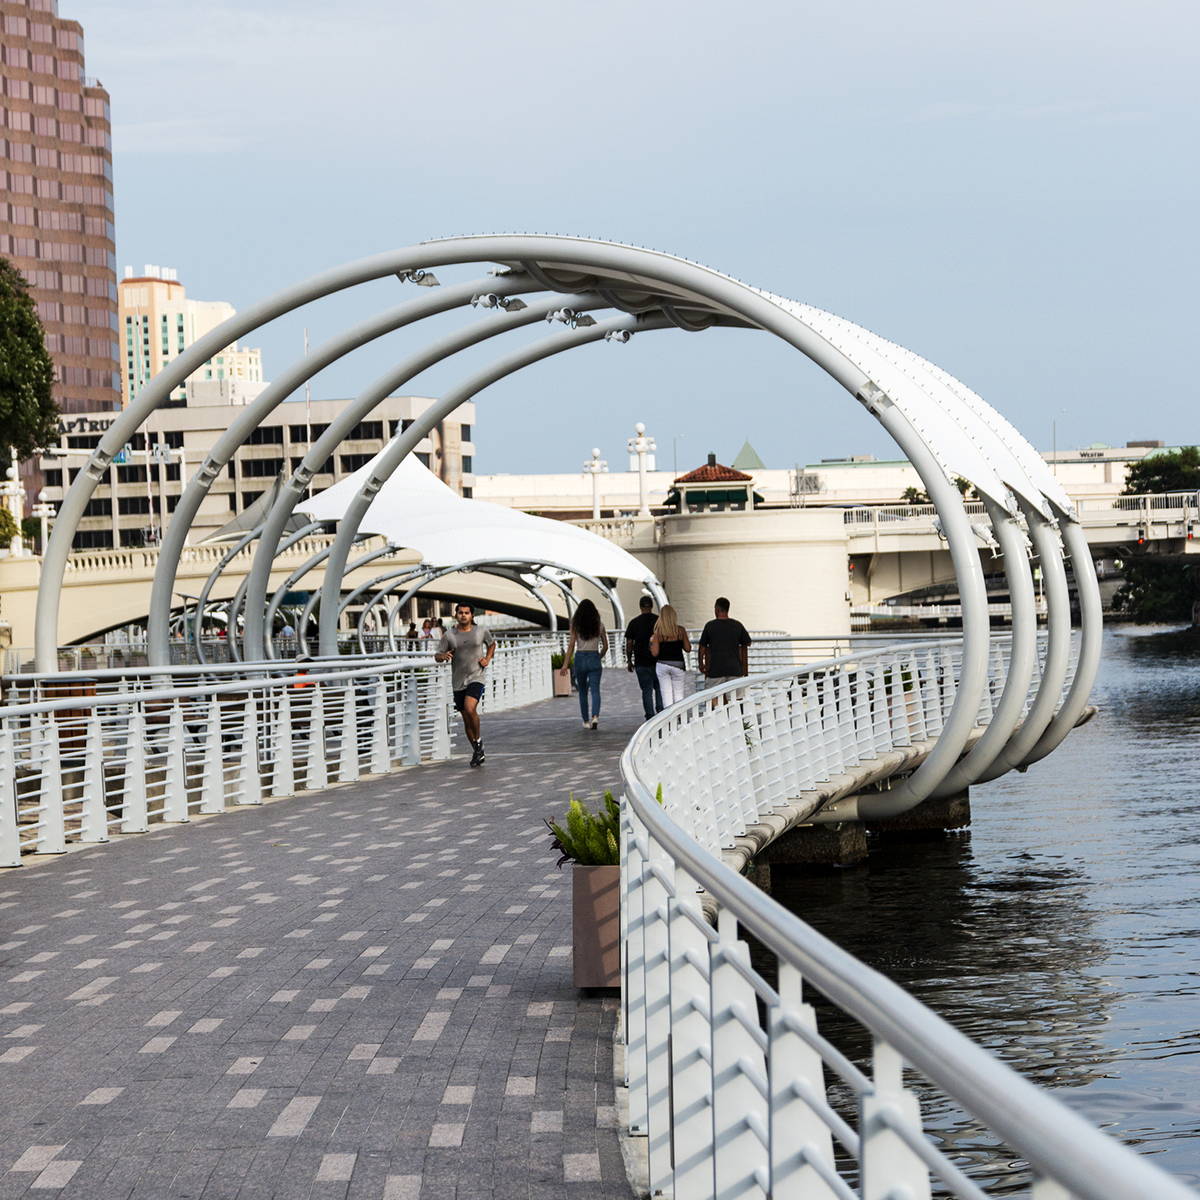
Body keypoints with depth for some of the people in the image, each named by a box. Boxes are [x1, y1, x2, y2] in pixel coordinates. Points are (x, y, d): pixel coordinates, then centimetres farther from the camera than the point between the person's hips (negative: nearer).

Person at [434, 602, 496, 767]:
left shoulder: (482, 632, 3)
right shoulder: (449, 636, 1)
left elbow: (492, 643, 24)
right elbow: (437, 656, 5)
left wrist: (487, 659, 7)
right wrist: (444, 656, -18)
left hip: (476, 677, -2)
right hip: (458, 681, 2)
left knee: (470, 708, -25)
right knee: (466, 720, 6)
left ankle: (478, 739, -1)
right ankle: (478, 752, 22)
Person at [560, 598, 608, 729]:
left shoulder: (575, 625, -2)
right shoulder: (599, 625, 2)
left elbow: (571, 645, -7)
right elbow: (605, 646, 6)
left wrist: (565, 664, -7)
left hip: (580, 659, 0)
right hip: (594, 658, 0)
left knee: (582, 692, 14)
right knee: (595, 690, -5)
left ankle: (586, 721, 19)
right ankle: (595, 717, -28)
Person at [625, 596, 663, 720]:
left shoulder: (634, 623, 0)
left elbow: (629, 644, 1)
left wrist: (629, 661, 11)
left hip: (641, 663, 0)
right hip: (658, 662, 0)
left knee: (647, 691, 1)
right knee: (659, 688, 15)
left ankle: (650, 718, -2)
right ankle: (660, 711, 7)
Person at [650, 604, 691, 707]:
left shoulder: (658, 632, -8)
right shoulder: (681, 630, -4)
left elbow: (655, 653, -8)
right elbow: (687, 648, 2)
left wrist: (651, 647, 13)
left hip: (662, 664, -1)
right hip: (678, 664, 1)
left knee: (666, 693, 5)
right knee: (678, 693, 10)